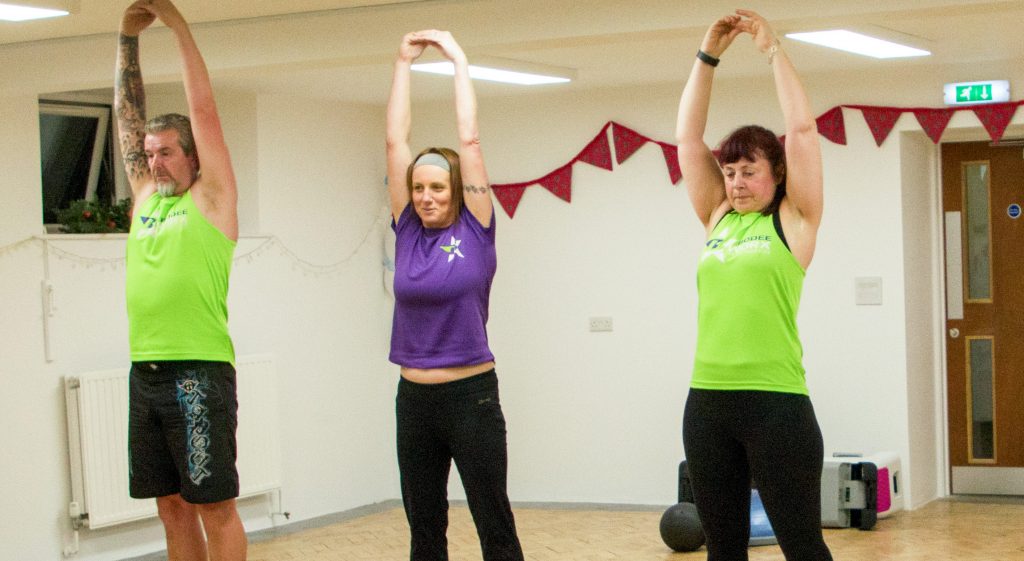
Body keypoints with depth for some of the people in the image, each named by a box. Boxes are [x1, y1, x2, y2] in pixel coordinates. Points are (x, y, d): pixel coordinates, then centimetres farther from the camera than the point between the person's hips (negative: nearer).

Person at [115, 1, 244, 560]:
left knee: (214, 505, -2)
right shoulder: (145, 197, 15)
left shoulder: (210, 199, 0)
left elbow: (203, 110, -5)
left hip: (199, 373, -6)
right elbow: (127, 114, 16)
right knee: (171, 506, 11)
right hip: (144, 371, 7)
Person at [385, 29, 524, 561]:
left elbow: (469, 139, -6)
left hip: (471, 396, -4)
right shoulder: (408, 231, 4)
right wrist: (404, 63, 6)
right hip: (414, 399, 4)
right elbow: (395, 140, 4)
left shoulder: (475, 231, -4)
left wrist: (458, 59, 0)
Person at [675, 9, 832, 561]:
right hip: (707, 401, 5)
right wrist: (707, 56, 8)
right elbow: (688, 139, 11)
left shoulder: (794, 220, 3)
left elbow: (801, 129, -4)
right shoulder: (717, 220, 13)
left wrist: (772, 48, 1)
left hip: (776, 402, -5)